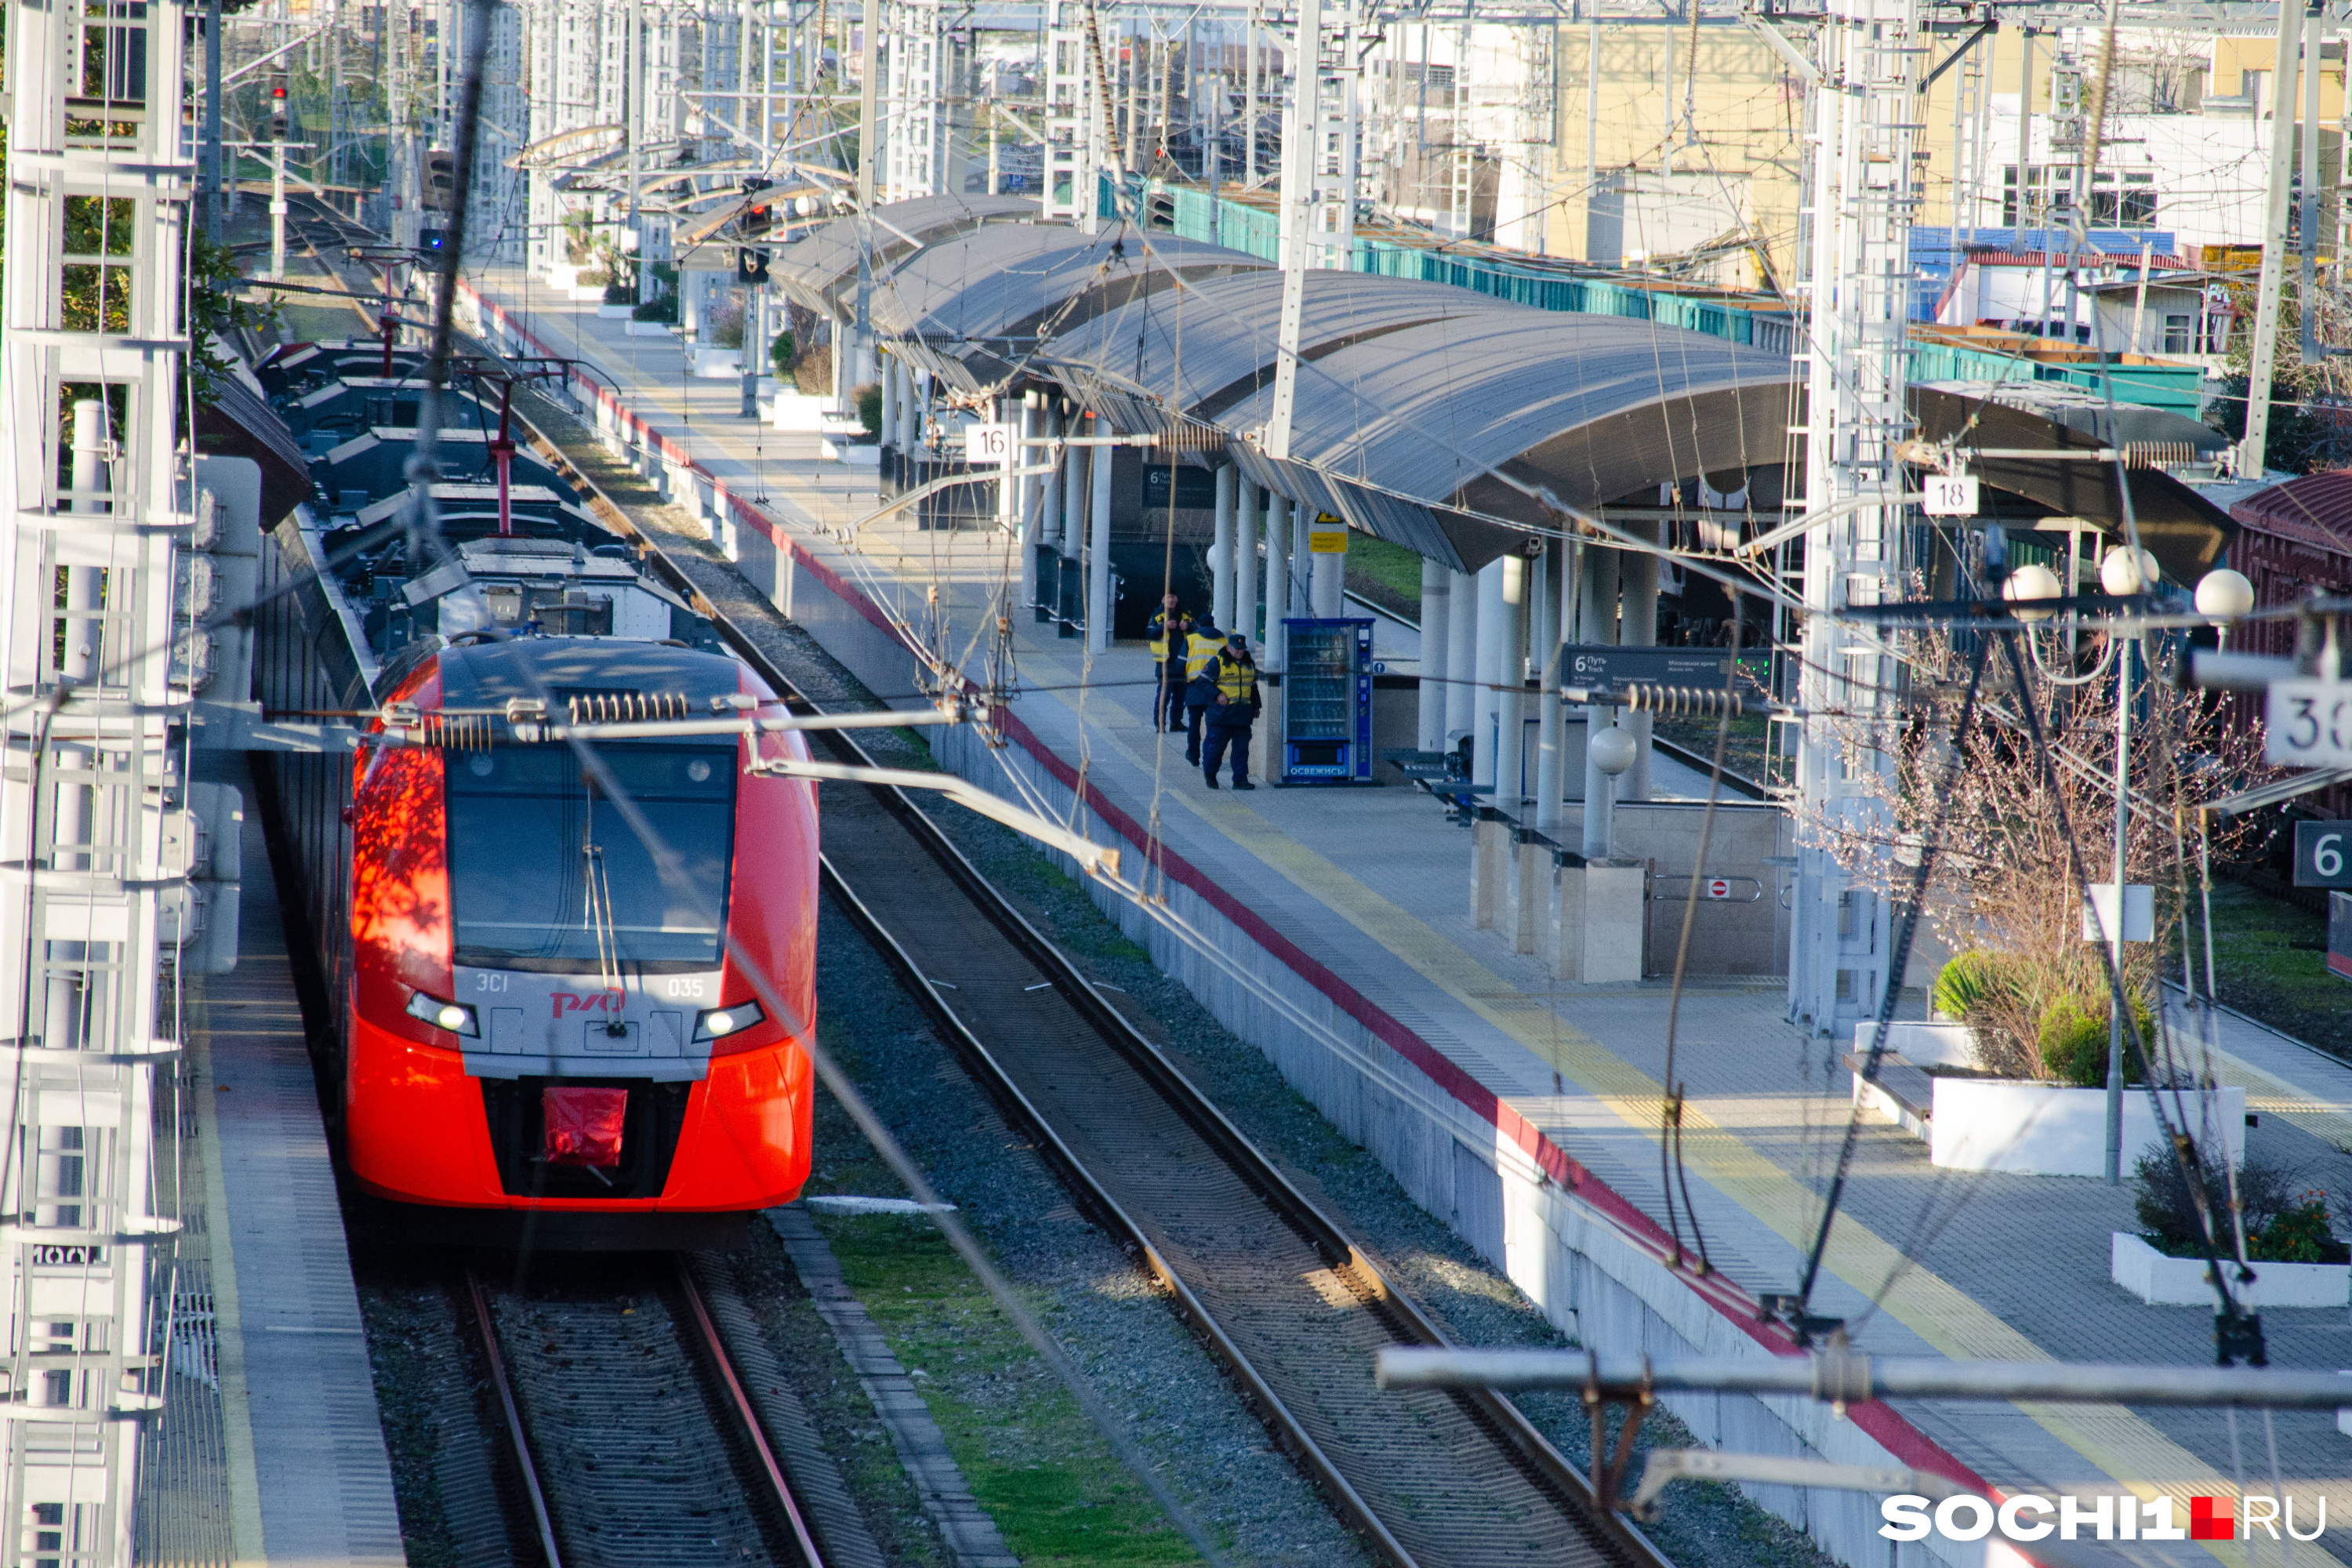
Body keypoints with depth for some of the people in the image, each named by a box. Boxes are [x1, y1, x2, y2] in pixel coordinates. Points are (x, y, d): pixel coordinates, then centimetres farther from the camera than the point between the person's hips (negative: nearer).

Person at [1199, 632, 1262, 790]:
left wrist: (1256, 707, 23)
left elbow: (1253, 687, 25)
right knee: (1217, 745, 1)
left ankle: (1240, 779, 4)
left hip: (1243, 715, 5)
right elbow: (1203, 681, -4)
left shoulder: (1249, 664, 15)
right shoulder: (1217, 663, -3)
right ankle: (1210, 774, 20)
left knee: (1242, 748, 1)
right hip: (1222, 712, -5)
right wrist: (1217, 694, -15)